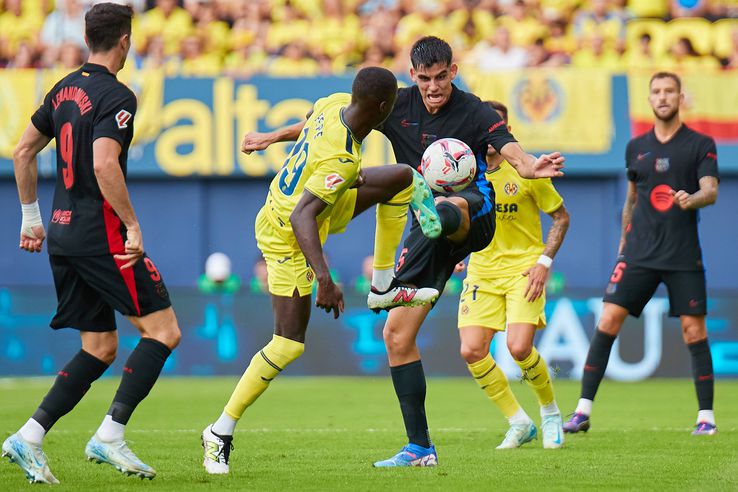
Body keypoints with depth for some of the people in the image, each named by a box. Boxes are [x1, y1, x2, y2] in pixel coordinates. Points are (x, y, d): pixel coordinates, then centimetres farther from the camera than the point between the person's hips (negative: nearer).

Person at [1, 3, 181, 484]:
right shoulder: (116, 96, -12)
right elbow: (104, 165, -25)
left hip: (63, 236, 9)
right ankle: (110, 436, -10)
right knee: (163, 331, -3)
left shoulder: (65, 89, 13)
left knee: (100, 348, 13)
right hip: (101, 236, -9)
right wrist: (133, 226, -19)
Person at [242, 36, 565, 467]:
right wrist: (274, 137, 12)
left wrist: (531, 167, -48)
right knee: (397, 335, -2)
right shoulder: (398, 106, 4)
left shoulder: (474, 113, -8)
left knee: (441, 210, -44)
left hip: (471, 214, -5)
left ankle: (389, 286, -65)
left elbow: (510, 149, -25)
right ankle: (420, 448, 4)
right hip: (428, 231, 5)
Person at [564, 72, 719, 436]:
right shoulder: (636, 147, 12)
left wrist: (692, 199, -29)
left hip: (684, 255, -2)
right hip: (640, 252, 3)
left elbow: (710, 191, -9)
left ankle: (706, 416, 8)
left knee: (693, 330, -3)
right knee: (608, 321, -7)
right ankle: (583, 411, -5)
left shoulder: (700, 144, 1)